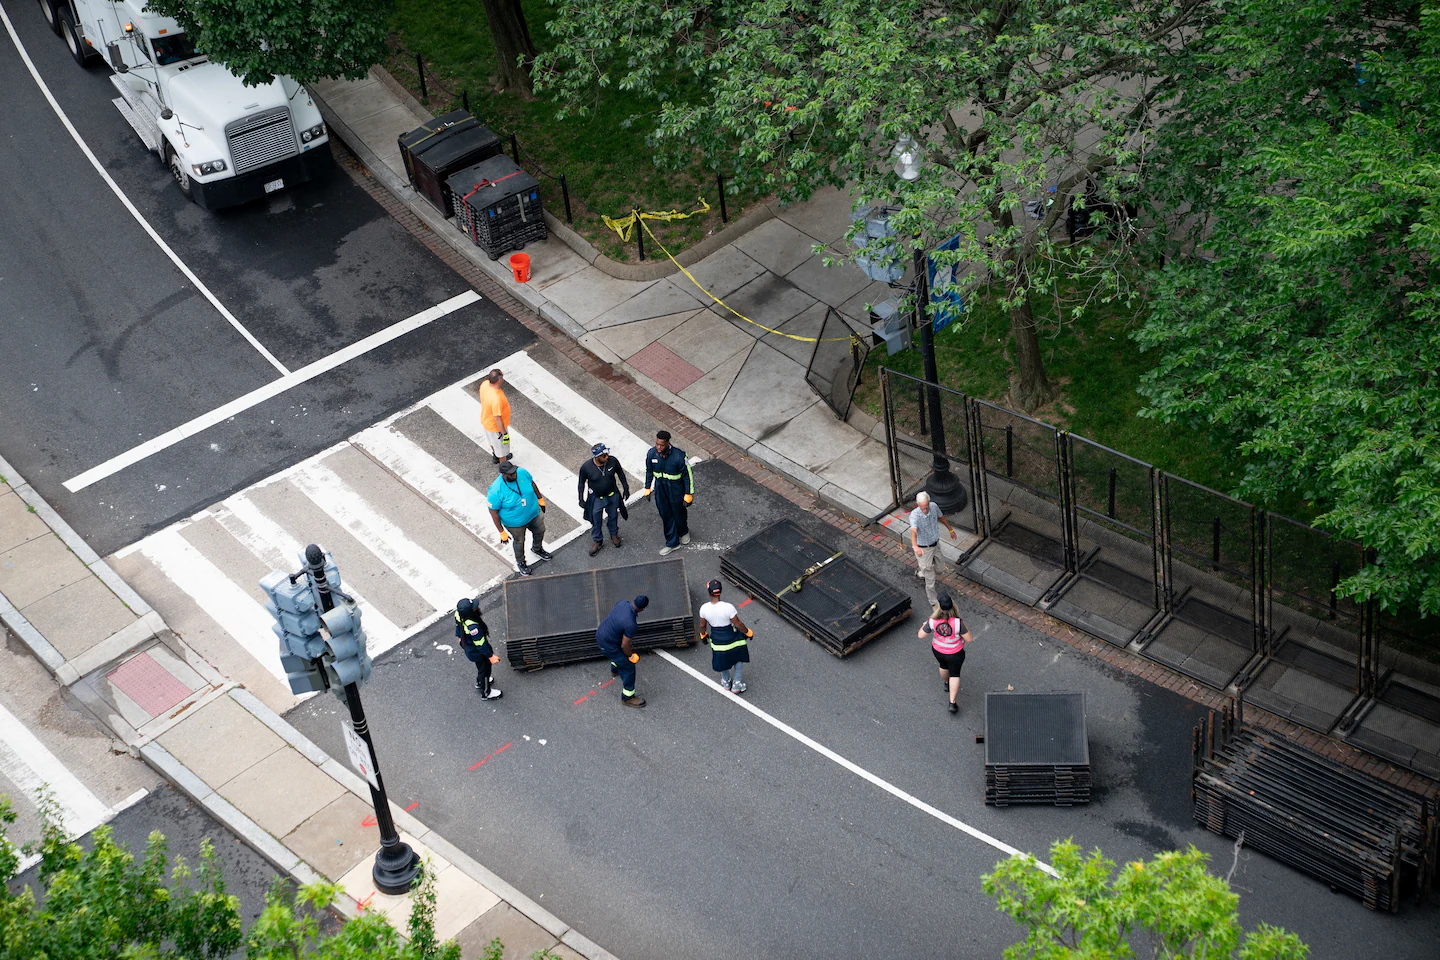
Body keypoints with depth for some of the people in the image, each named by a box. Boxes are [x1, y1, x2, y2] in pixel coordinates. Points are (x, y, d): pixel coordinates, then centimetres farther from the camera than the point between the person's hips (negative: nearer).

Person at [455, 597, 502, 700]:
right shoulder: (472, 626, -45)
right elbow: (481, 644, -32)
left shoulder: (459, 614, -22)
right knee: (485, 669, 20)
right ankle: (486, 693, 45)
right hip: (477, 653, -7)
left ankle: (479, 682, 63)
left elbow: (458, 626, 2)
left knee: (480, 666, 35)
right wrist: (491, 656, -18)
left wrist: (459, 636, 23)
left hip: (468, 648, 8)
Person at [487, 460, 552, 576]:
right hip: (515, 523, -5)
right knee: (519, 542, 20)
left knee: (540, 531, 27)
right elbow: (493, 512, -24)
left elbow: (532, 483, -1)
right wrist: (502, 532, -19)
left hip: (533, 513, 5)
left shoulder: (522, 472, -23)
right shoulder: (496, 491, -36)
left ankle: (537, 549, 61)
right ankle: (520, 562, 51)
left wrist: (540, 499, 10)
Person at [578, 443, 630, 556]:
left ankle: (614, 535, 51)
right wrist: (581, 499, -5)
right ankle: (597, 540, 42)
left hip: (613, 495, 2)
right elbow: (582, 483, -10)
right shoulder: (586, 467, -28)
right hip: (596, 498, -2)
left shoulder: (613, 461, -24)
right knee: (596, 520, 16)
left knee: (613, 516, 23)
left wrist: (626, 489, 4)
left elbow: (620, 474, -4)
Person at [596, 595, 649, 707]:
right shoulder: (631, 625, -35)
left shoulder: (623, 603, -15)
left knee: (619, 652, 39)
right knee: (629, 667, 8)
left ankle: (615, 669, 70)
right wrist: (630, 655, -2)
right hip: (608, 645, -8)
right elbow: (624, 646, -24)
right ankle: (627, 697, 24)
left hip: (600, 633, 8)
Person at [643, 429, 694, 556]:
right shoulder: (651, 453, -17)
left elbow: (687, 474, -17)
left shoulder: (679, 456, -29)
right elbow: (649, 471, 2)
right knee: (666, 516, 16)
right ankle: (672, 542, 34)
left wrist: (688, 493, -12)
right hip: (660, 489, 3)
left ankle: (683, 532, 53)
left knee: (679, 513, 20)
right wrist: (647, 488, 9)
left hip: (676, 490, -3)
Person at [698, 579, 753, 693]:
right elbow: (738, 624, -20)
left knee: (722, 660, 31)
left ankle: (726, 681, 54)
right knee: (739, 658, 27)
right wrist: (748, 632, -1)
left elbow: (702, 625, -3)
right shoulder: (728, 607, -31)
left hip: (717, 640, 3)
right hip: (731, 639, -3)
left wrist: (703, 635, 18)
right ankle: (736, 684, 36)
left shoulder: (704, 608, -20)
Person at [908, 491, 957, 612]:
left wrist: (950, 529, 22)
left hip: (935, 543, 6)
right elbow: (913, 531, -52)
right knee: (930, 577, 4)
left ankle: (921, 574, 56)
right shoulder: (914, 515, -34)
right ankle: (933, 602, 24)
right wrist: (915, 547, -70)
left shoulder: (933, 506, -15)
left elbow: (940, 516, 8)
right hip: (923, 549, -6)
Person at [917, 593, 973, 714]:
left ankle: (946, 684, 62)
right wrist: (964, 627, -8)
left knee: (944, 666, 34)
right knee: (955, 674, 22)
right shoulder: (958, 622, -36)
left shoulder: (933, 621, -28)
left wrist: (924, 626, 4)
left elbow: (921, 635, -14)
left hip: (938, 651, 2)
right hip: (955, 654, -2)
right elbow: (969, 639, -24)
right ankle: (952, 703, 24)